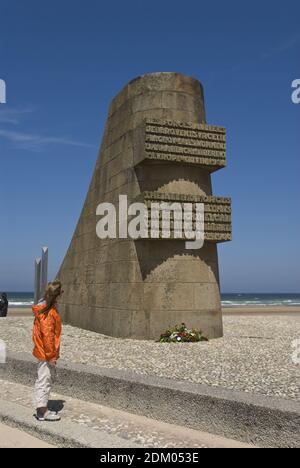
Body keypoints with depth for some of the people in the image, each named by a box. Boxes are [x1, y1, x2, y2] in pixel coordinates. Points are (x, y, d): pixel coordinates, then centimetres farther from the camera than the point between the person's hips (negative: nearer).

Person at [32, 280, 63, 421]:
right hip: (46, 353, -10)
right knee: (44, 382, -1)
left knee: (42, 381, 16)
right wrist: (51, 356, -18)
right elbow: (47, 335, -23)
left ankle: (42, 409, 26)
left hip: (42, 352, 10)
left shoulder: (45, 308, 8)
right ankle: (43, 412, 8)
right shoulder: (49, 312, -22)